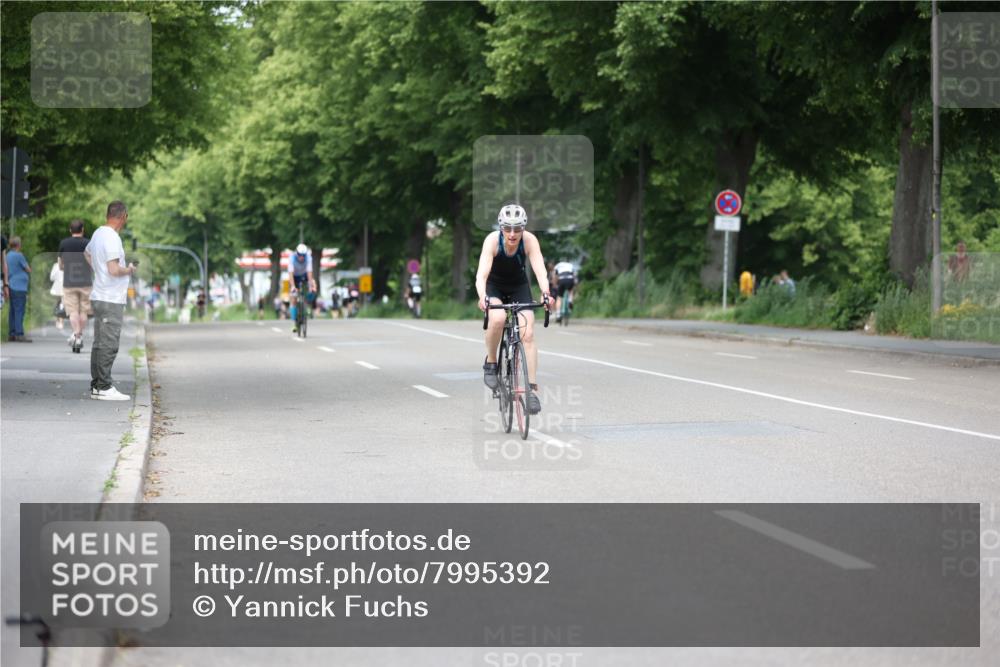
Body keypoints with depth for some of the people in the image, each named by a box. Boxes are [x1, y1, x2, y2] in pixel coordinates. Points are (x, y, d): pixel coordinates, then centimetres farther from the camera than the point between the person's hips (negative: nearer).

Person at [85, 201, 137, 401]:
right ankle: (104, 388, -7)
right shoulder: (111, 238, -18)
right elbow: (114, 270, -25)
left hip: (99, 296, 10)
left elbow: (87, 253, 32)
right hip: (110, 300, -10)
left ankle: (96, 386, 16)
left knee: (99, 344, 12)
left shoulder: (98, 233, 12)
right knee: (109, 345, -8)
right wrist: (129, 270, -6)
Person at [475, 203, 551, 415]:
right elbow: (482, 273, -39)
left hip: (519, 286, 1)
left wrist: (545, 293, -54)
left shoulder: (530, 240, -25)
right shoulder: (492, 240, -29)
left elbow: (540, 270, -35)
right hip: (494, 286, -1)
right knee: (497, 318, -32)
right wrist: (482, 297, -57)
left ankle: (532, 389, -12)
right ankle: (490, 363, -8)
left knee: (528, 334, -15)